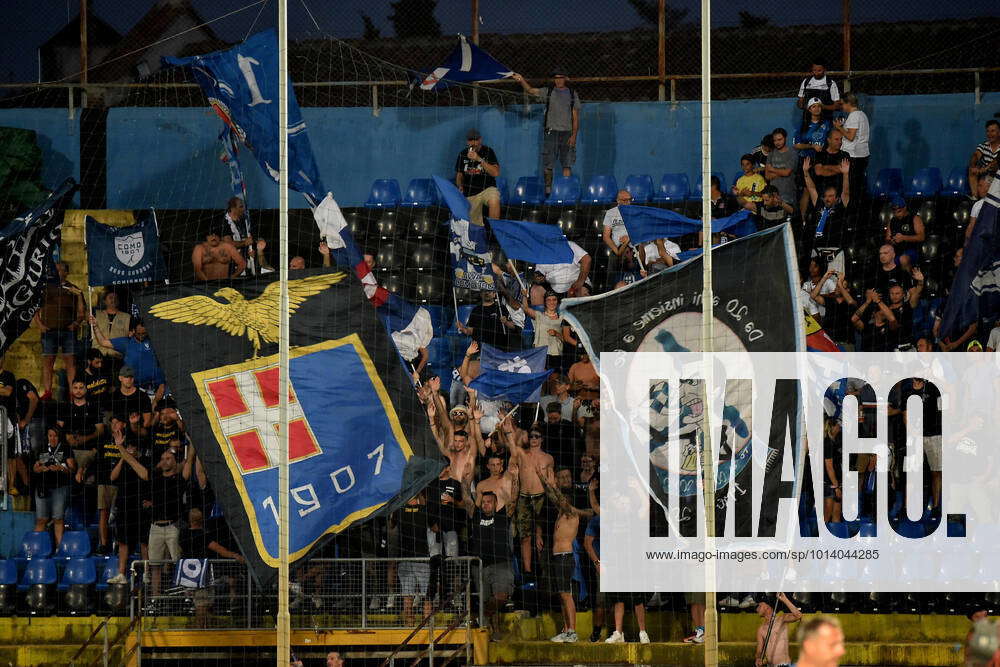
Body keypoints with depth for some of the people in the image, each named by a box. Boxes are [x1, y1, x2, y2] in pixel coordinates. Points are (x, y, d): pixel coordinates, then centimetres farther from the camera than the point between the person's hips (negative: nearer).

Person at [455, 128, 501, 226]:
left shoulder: (488, 151, -4)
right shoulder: (463, 154, 8)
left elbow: (496, 173, -16)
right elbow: (459, 174, 20)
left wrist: (479, 159, -22)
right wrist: (460, 186, -1)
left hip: (487, 188, -4)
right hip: (469, 194, 4)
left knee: (494, 201, -37)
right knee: (475, 226, 2)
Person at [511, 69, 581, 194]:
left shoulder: (572, 94, 8)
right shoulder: (548, 92, 9)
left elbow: (575, 117, 5)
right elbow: (530, 90, 1)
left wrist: (574, 135, -4)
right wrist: (522, 81, -19)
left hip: (567, 132, 0)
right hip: (551, 131, 0)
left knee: (567, 165, -6)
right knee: (548, 165, -2)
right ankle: (547, 191, 4)